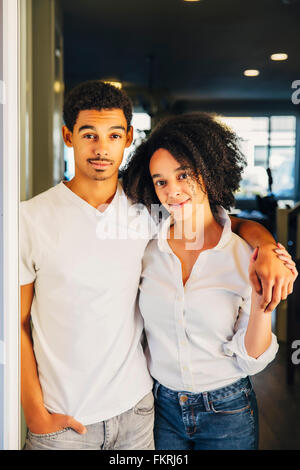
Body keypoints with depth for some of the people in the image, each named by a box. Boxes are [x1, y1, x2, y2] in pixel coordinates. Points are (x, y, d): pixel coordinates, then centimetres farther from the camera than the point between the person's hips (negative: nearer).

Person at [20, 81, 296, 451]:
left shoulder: (145, 209, -2)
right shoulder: (32, 219, -9)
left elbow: (234, 223, 7)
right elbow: (18, 323, -6)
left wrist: (268, 248, -14)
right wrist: (36, 415, -8)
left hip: (136, 407, 3)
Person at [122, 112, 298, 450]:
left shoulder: (245, 256, -13)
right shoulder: (147, 247, -8)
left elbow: (251, 361, -12)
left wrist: (262, 300, -24)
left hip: (227, 410, -1)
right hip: (161, 407, 2)